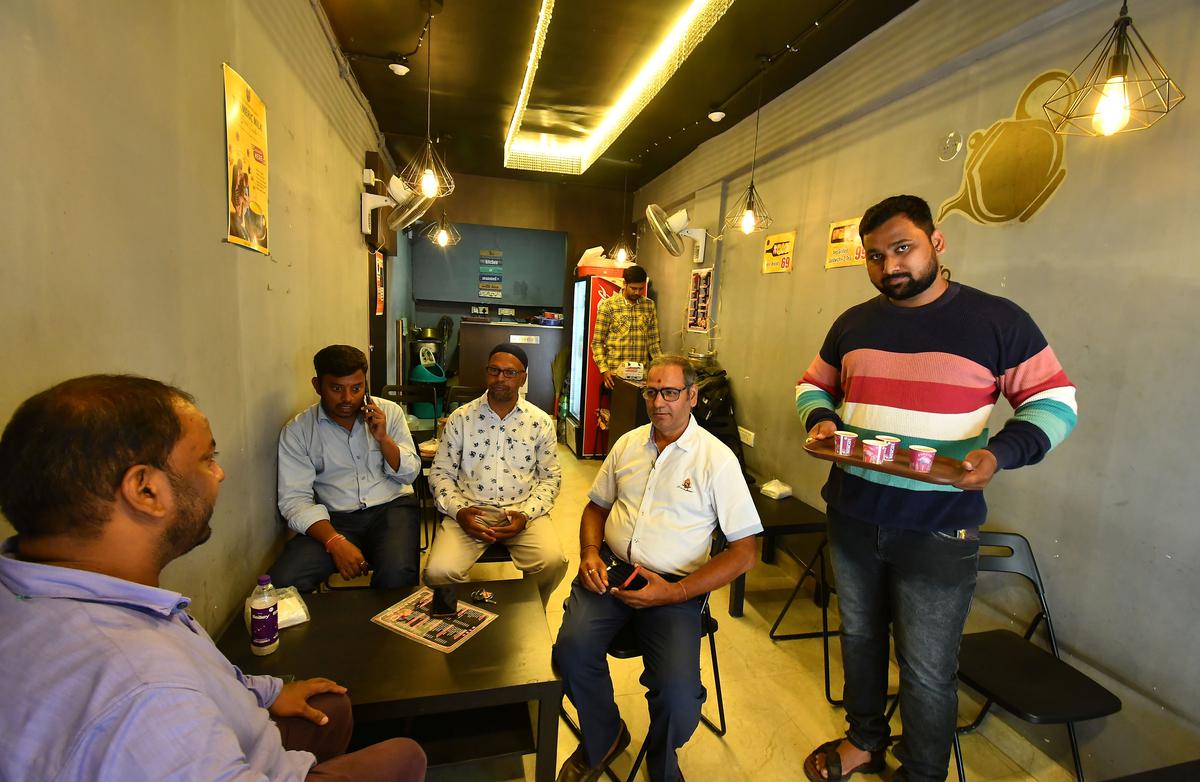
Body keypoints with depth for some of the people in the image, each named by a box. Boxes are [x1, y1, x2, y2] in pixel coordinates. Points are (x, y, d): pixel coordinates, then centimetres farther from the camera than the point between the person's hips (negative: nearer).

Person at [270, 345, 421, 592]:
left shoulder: (389, 411, 4)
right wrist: (335, 542, -21)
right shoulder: (296, 431, 1)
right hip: (334, 518, 1)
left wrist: (383, 438, -13)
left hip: (391, 506, 0)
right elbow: (294, 499, -6)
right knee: (283, 582, -23)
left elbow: (409, 474, 5)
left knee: (397, 574, -29)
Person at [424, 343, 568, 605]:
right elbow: (440, 473, 7)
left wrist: (526, 515, -9)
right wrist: (458, 511, -11)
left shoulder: (541, 422, 5)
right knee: (438, 571, -25)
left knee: (553, 563, -26)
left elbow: (551, 477, 7)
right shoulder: (460, 418, 5)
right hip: (469, 512, 0)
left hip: (522, 512, 0)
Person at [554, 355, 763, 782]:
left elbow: (744, 551, -6)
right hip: (610, 569, 4)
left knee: (678, 696, -22)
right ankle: (602, 739, 12)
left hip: (675, 586, -3)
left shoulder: (717, 458, -5)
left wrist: (675, 593, -15)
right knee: (572, 650, -23)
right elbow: (597, 506, 21)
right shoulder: (628, 444, 10)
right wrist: (589, 552, -1)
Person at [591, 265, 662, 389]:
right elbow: (597, 342, -3)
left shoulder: (649, 305, 9)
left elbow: (653, 341, 13)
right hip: (614, 374, -3)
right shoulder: (608, 305, -2)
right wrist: (604, 370, -14)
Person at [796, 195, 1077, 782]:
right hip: (851, 517, 4)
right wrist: (820, 419, -8)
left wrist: (1001, 452, -22)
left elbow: (1055, 401, -3)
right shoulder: (853, 323, 5)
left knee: (927, 672, 8)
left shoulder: (997, 320, -7)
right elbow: (813, 385, 15)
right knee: (859, 637, 22)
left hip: (937, 531, -4)